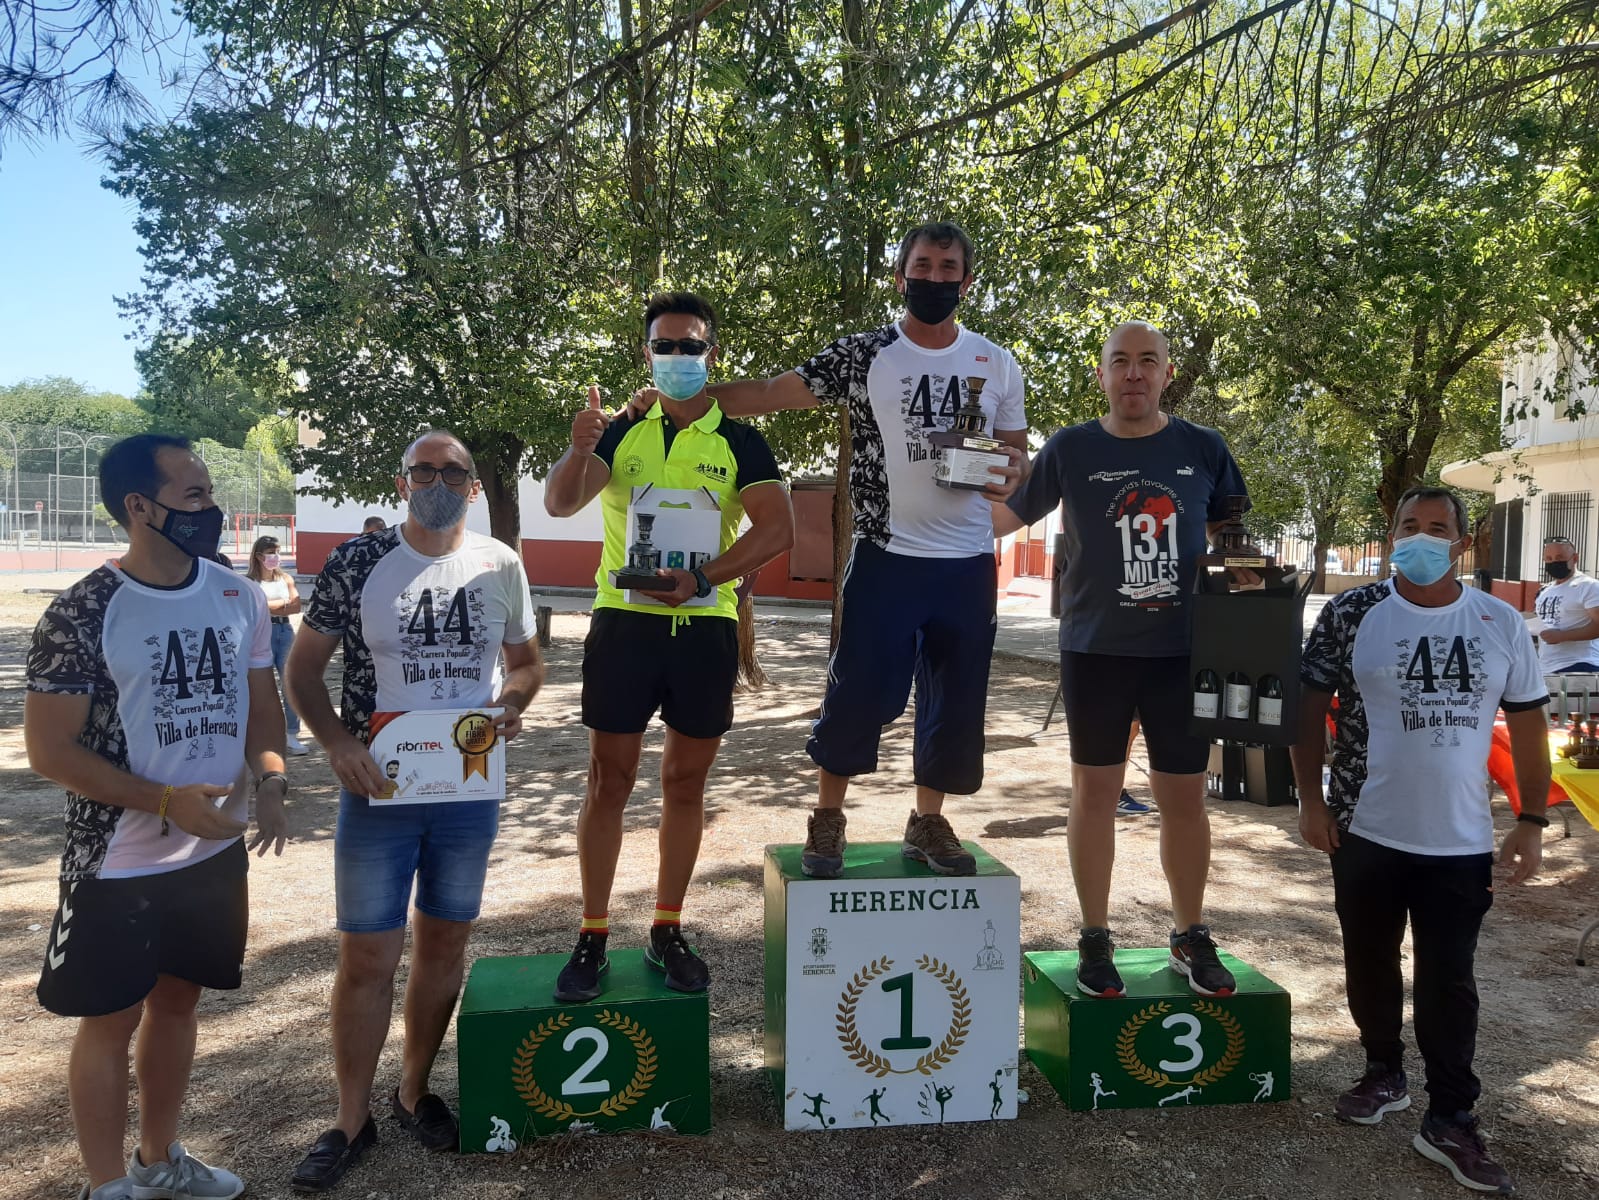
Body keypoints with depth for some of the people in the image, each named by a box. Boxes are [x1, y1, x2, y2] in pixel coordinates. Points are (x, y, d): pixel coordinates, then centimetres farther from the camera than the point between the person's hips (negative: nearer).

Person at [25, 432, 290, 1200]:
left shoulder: (239, 598, 0)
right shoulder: (82, 614, -16)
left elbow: (260, 703, 8)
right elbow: (50, 750, -14)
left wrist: (270, 777, -12)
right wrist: (168, 802, -23)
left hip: (217, 851, 5)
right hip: (120, 864, -5)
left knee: (177, 1000, 19)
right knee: (111, 1020, 8)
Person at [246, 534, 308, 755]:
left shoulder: (286, 578, 11)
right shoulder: (250, 581, -1)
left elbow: (296, 606, 0)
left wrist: (270, 608, -8)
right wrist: (283, 601, -3)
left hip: (285, 632, 3)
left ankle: (291, 734, 2)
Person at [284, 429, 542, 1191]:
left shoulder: (501, 565, 2)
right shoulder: (357, 563, -5)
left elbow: (525, 658, 13)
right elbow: (303, 667, 0)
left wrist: (513, 699, -9)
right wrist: (337, 741, -16)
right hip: (379, 786, -2)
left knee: (445, 941, 14)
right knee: (368, 956, 2)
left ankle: (415, 1091, 33)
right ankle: (352, 1120, 20)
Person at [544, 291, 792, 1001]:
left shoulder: (739, 442, 4)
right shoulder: (620, 432, 7)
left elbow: (778, 528, -8)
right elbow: (559, 504, -5)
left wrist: (703, 577, -18)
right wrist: (578, 450, -26)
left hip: (705, 626, 0)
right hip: (624, 620, 0)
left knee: (686, 784, 8)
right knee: (608, 782, 2)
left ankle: (667, 933, 19)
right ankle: (593, 939, 10)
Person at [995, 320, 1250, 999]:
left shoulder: (1203, 450, 4)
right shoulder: (1070, 449, 0)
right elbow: (1009, 515, 7)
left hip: (1184, 651, 1)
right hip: (1096, 649, -1)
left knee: (1184, 796, 8)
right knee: (1095, 791, 7)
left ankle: (1191, 938, 26)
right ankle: (1095, 940, 21)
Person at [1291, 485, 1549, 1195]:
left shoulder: (1503, 625, 1)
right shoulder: (1351, 614, -5)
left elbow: (1527, 724, 7)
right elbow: (1310, 705, -1)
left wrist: (1532, 821, 2)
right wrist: (1311, 798, -6)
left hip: (1460, 841, 1)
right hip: (1366, 833, 0)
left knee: (1448, 982, 5)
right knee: (1370, 965, 14)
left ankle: (1450, 1120, 17)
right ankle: (1383, 1074, 35)